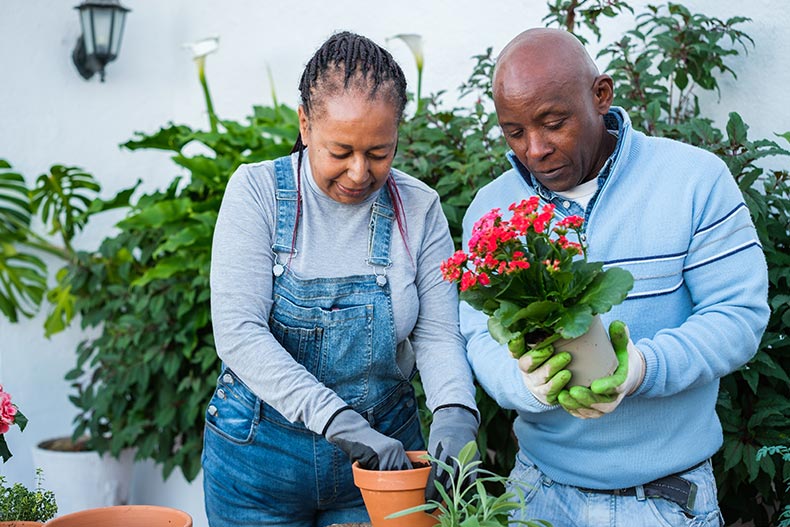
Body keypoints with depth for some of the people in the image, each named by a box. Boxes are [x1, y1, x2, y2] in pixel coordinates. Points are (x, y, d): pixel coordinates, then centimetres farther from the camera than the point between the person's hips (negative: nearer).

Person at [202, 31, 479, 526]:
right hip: (260, 451, -1)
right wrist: (337, 420, -30)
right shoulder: (259, 191, -13)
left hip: (381, 448, 2)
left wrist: (454, 411, -27)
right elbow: (239, 333, -21)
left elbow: (438, 333, -6)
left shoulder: (419, 208, -6)